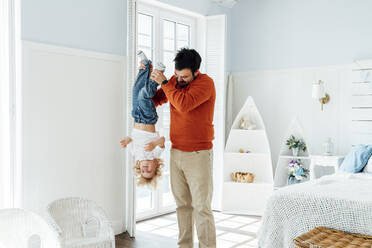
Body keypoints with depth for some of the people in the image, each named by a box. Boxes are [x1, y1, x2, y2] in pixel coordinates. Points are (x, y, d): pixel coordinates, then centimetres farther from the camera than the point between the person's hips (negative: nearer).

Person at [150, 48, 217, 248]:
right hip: (176, 152, 6)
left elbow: (184, 104, -26)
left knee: (201, 207, -5)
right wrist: (147, 77, 5)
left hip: (198, 154, -6)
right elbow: (156, 100, 19)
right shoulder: (174, 80, 9)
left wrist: (164, 82, -16)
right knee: (182, 204, 12)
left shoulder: (205, 83, -12)